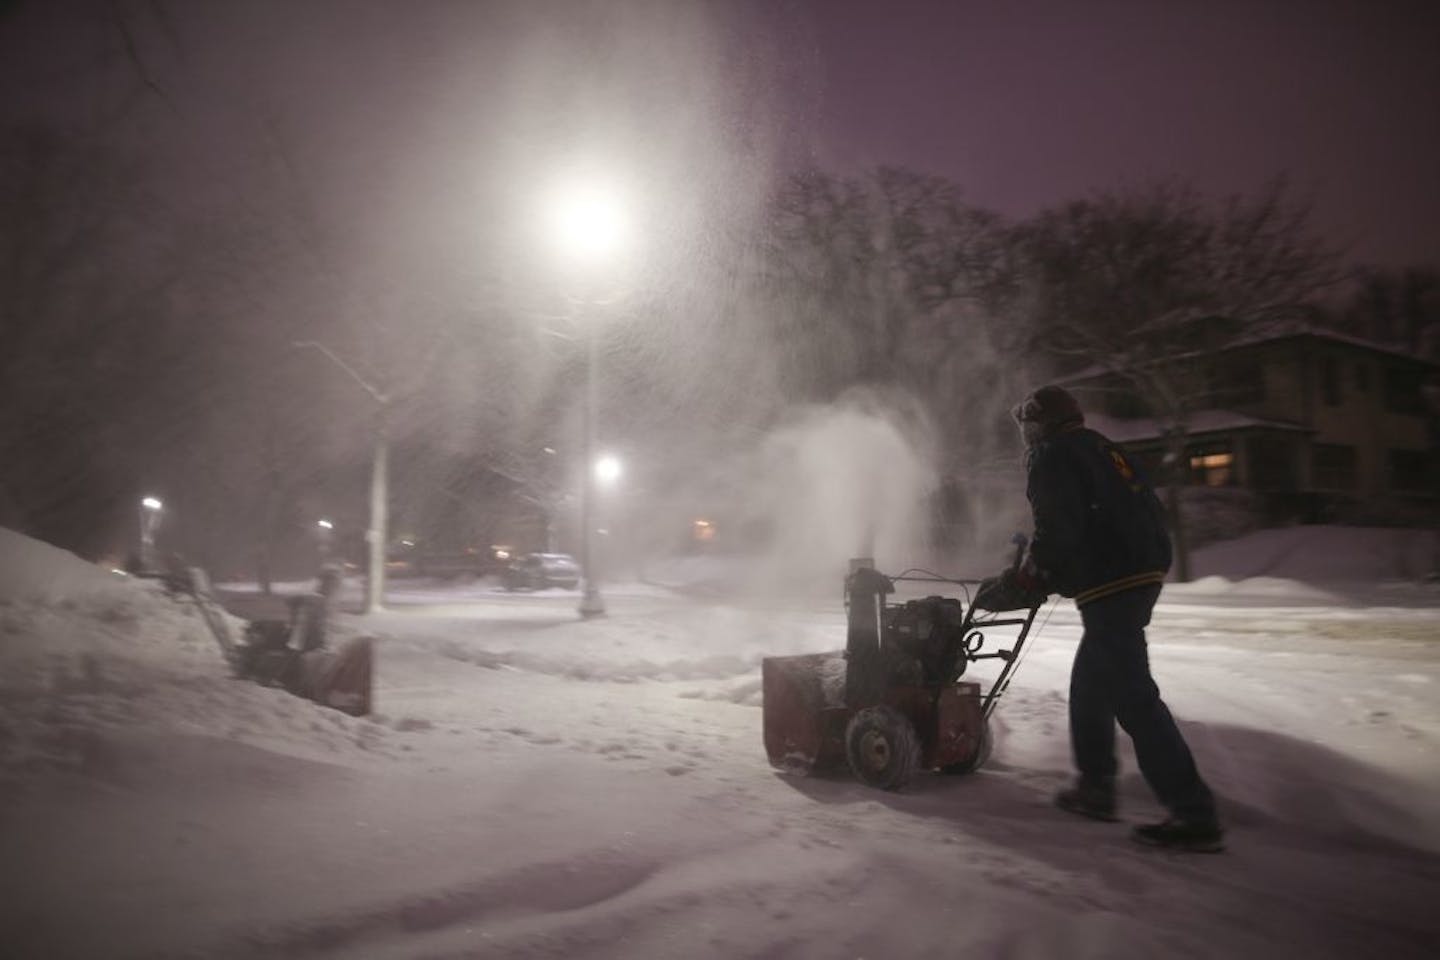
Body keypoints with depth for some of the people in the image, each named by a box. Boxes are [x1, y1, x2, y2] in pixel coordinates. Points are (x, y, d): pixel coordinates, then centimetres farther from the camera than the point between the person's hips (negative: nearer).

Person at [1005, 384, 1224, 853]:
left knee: (1133, 696, -7)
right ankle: (1096, 786, 25)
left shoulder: (1050, 459, -5)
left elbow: (1056, 529, -18)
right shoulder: (1099, 448, 21)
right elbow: (1150, 510, 23)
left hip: (1109, 586, -10)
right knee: (1090, 682, 19)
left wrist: (1032, 575, 1)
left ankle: (1194, 814, -4)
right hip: (1143, 572, 10)